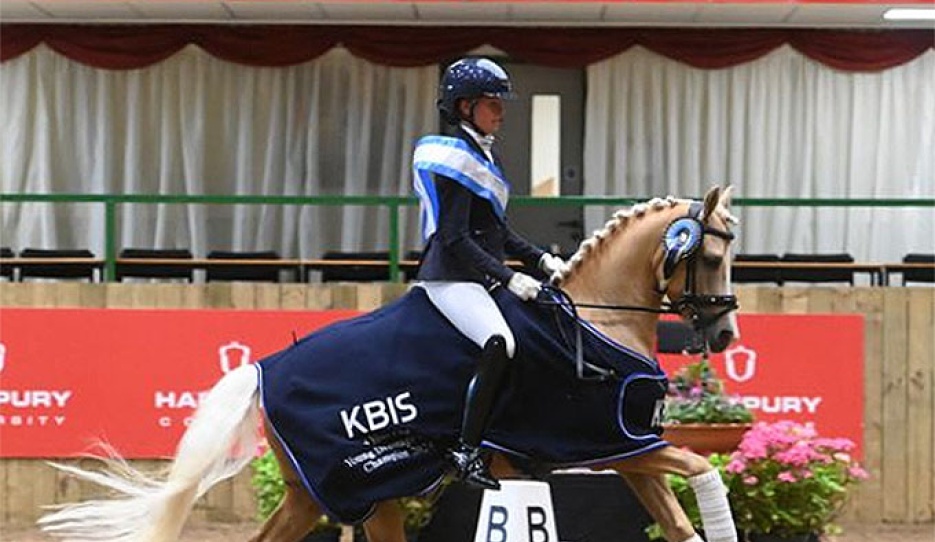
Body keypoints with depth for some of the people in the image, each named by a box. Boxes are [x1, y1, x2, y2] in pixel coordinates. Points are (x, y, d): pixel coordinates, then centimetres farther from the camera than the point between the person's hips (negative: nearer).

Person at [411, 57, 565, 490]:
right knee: (499, 344, -31)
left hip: (479, 278, 11)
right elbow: (454, 239, -19)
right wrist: (509, 278, -23)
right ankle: (466, 451, -27)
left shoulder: (485, 155, 18)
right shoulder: (455, 158, -12)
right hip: (450, 277, -11)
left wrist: (540, 259, 11)